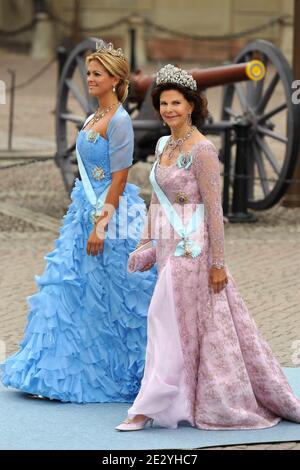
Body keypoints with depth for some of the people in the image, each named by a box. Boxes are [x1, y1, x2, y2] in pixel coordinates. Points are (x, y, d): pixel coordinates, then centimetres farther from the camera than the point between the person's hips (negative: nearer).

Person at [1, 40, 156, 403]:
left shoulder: (119, 121, -13)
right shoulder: (93, 119, 14)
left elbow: (119, 179, -17)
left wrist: (101, 224, -20)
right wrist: (86, 217, 18)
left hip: (111, 212, -9)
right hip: (85, 209, 9)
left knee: (108, 300, -2)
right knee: (69, 290, 7)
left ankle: (117, 376, 9)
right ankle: (59, 376, 12)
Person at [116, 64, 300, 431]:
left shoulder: (202, 150, -13)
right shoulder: (163, 145, 11)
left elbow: (214, 208, -14)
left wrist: (217, 263, -15)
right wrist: (148, 246, 14)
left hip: (191, 247, -8)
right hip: (168, 246, 8)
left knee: (169, 323, -8)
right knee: (203, 325, 12)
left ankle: (149, 409, -5)